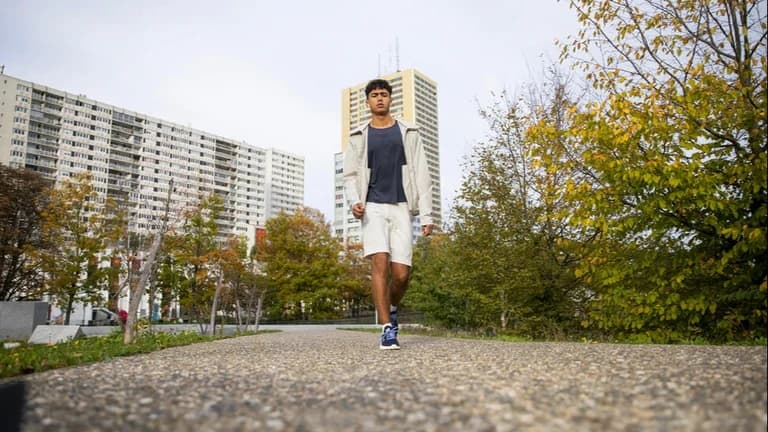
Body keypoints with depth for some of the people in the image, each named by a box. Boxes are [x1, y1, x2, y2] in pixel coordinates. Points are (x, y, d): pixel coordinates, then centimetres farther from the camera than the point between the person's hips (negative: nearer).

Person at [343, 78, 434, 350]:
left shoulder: (408, 133, 11)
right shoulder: (359, 137, 13)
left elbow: (421, 175, 6)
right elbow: (351, 176, 10)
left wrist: (427, 214, -2)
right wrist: (354, 201, -12)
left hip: (401, 207, 0)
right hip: (373, 207, 0)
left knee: (401, 273, -6)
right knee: (380, 262, -18)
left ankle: (391, 309, 26)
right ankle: (388, 329, -12)